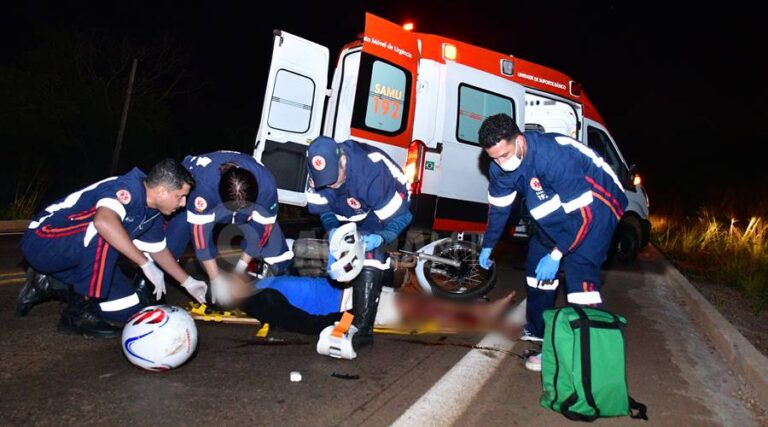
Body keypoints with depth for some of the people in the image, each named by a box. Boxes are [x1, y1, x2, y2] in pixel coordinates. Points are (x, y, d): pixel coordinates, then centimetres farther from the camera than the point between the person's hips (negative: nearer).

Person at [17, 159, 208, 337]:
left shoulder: (153, 213, 0)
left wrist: (188, 282, 18)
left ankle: (51, 284, 16)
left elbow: (158, 250, 15)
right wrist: (146, 263, -41)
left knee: (131, 309, 2)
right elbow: (103, 221, -48)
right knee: (107, 233, -36)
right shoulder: (128, 189, -27)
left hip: (76, 257, 8)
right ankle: (79, 312, -17)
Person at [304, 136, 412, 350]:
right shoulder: (320, 173, -22)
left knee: (370, 257, -24)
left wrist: (379, 238, -46)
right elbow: (323, 208, -8)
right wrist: (332, 230, -28)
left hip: (385, 208, -7)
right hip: (351, 211, 7)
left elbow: (400, 216, -31)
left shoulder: (372, 173, -40)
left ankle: (362, 328, -21)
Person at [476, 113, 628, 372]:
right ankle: (538, 330, 26)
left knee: (579, 268, -21)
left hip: (596, 204, -8)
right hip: (562, 204, 8)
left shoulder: (556, 156, -37)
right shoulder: (501, 165, -14)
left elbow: (584, 213, -32)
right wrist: (487, 247, 10)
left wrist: (557, 254, -28)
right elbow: (498, 206, 2)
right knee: (537, 261, 10)